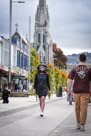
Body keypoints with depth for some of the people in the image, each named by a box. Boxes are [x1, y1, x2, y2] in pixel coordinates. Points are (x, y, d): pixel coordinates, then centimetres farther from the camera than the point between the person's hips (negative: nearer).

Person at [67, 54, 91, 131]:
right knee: (84, 108, -1)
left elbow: (70, 81, -2)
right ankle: (82, 125, -4)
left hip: (76, 91, 2)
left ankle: (78, 124, 21)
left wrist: (69, 91, 3)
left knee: (77, 108, 13)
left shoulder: (74, 69, 2)